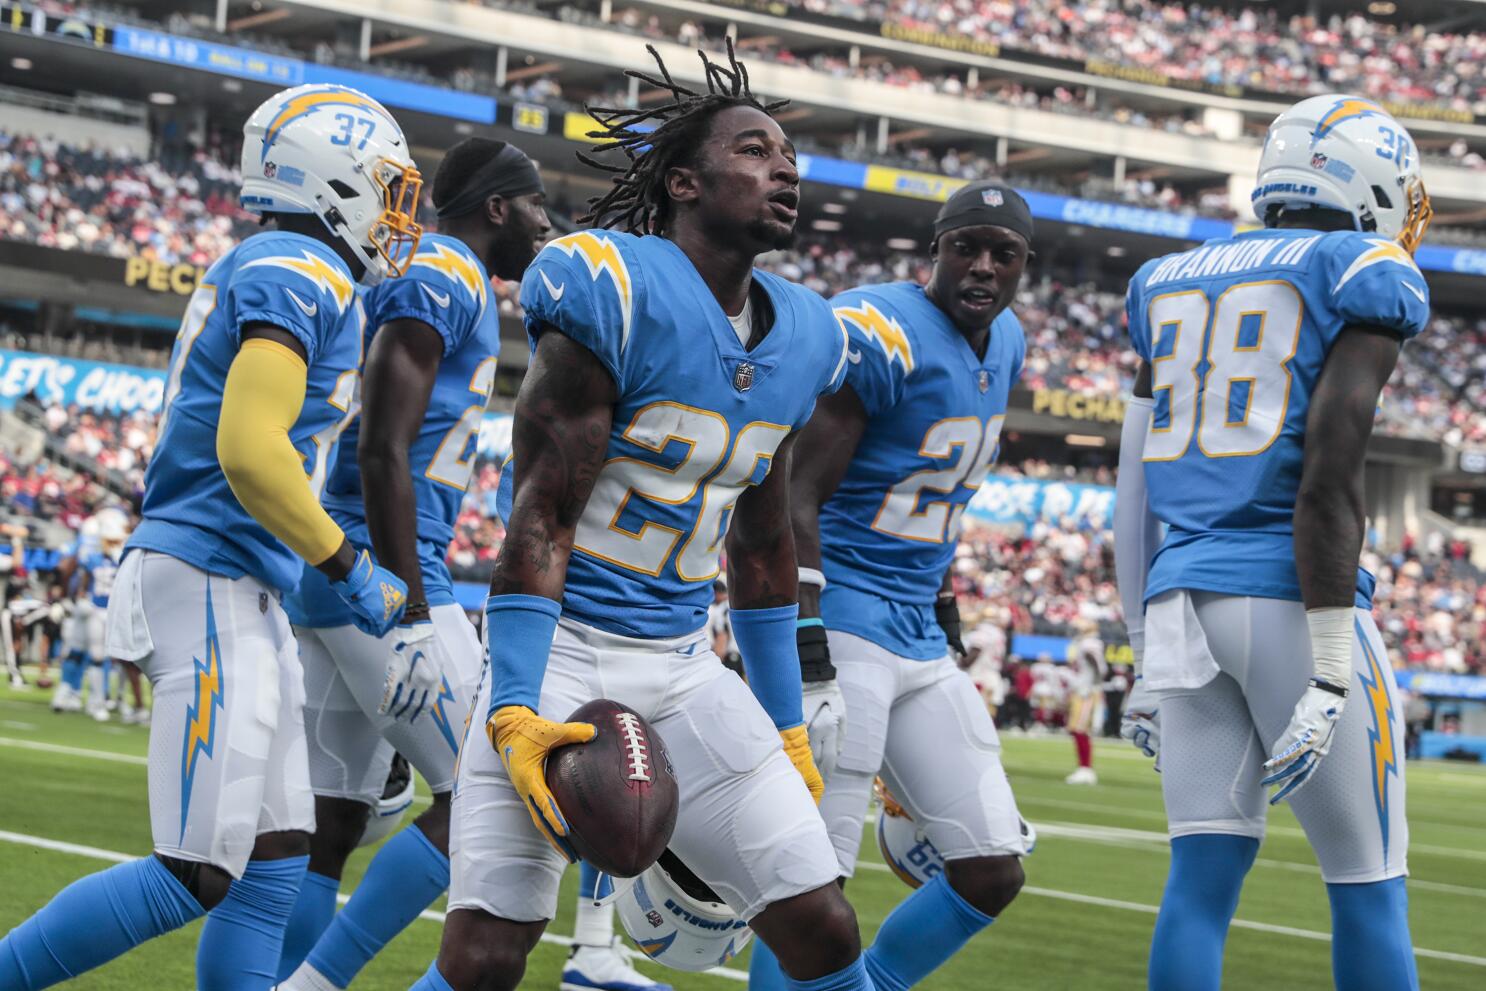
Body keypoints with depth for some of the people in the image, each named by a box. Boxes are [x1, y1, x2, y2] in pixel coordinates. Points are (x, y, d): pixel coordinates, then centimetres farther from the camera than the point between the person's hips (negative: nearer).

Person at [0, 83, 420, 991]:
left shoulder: (256, 275, 18)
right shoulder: (303, 277, -12)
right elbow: (250, 453, -23)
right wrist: (351, 569, -13)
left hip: (245, 597, 10)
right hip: (212, 584, -10)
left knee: (274, 863, 9)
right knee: (199, 874, -10)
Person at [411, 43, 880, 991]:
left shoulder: (801, 337, 9)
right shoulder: (615, 293, -14)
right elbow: (541, 520, -15)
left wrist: (787, 722, 21)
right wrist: (517, 707, -21)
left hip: (685, 665, 7)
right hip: (565, 652, -6)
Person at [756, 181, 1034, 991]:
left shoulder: (1004, 345, 12)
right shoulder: (877, 336, -15)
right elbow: (795, 499, -19)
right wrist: (807, 662, -25)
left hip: (921, 642, 8)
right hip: (844, 625, -8)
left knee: (992, 874, 6)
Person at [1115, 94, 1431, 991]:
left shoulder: (1171, 283, 18)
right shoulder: (1367, 277, -2)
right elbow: (1328, 477, -14)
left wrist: (1149, 656, 22)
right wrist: (1331, 674, -16)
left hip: (1182, 599, 6)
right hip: (1288, 599, -6)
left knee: (1204, 872, 4)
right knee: (1367, 880, 4)